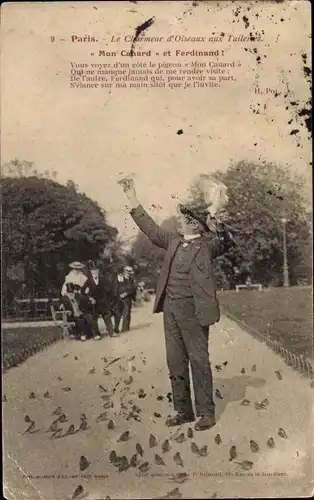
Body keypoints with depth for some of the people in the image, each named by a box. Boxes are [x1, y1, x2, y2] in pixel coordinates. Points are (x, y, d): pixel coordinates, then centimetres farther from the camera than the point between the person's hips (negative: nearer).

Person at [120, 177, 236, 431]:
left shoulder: (207, 245, -7)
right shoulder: (174, 242, 12)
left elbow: (226, 241, -27)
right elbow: (151, 228, 21)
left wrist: (214, 212, -42)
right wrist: (133, 199, 18)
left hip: (193, 310, -7)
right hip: (170, 309, 7)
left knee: (199, 360, 2)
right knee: (175, 361, 13)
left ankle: (206, 412, 16)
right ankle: (183, 410, 26)